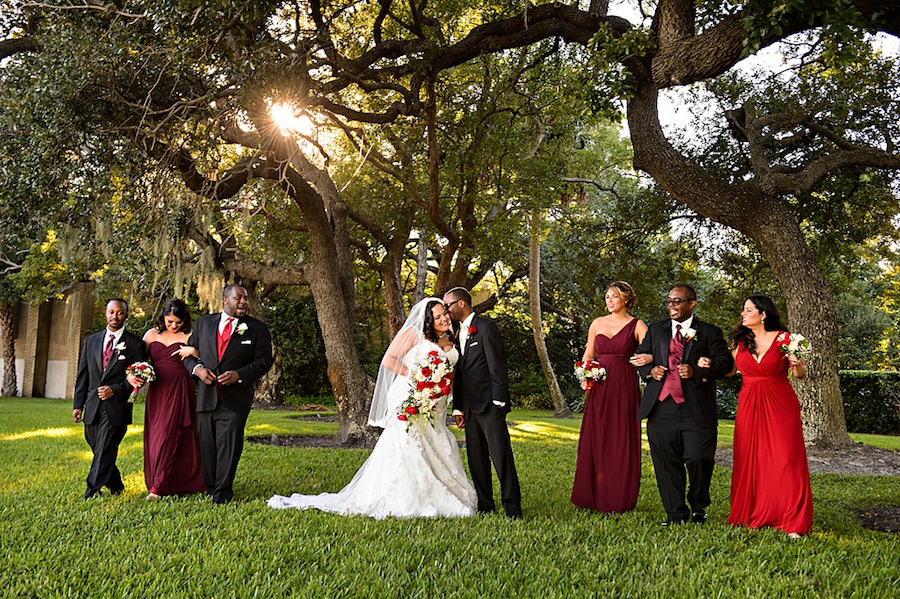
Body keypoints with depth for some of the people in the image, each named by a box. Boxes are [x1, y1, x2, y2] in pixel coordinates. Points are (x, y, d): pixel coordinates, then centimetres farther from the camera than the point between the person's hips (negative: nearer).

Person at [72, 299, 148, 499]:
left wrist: (115, 390, -13)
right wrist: (78, 404, 7)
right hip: (93, 407, 5)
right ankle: (116, 487, 28)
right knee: (100, 451, 12)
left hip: (117, 407, -5)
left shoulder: (135, 344, 0)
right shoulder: (91, 341, 14)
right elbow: (83, 375, 13)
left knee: (104, 452, -9)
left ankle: (92, 494, -4)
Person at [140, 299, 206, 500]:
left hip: (180, 391, -4)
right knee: (155, 436, 5)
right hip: (157, 390, 4)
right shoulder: (152, 334, 10)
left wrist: (194, 351, -22)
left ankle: (158, 486, -3)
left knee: (169, 435, -7)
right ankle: (157, 481, 18)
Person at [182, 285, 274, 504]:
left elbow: (264, 361, -2)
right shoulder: (203, 323, 10)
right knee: (206, 443, 9)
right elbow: (188, 352, 13)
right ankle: (209, 488, 22)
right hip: (206, 396, 3)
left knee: (229, 444, -3)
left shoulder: (257, 329, 2)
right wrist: (197, 368, -8)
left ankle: (222, 493, 7)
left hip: (235, 398, -3)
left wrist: (239, 375, -15)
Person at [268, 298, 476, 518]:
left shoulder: (450, 341, 17)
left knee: (434, 451, 5)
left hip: (436, 408, 7)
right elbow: (389, 360, -9)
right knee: (405, 449, -9)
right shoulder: (414, 333, -4)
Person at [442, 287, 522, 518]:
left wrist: (498, 401, -16)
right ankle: (485, 505, 17)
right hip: (470, 407, 8)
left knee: (501, 456, -6)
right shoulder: (460, 333, 17)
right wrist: (458, 408, 14)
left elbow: (497, 366, -12)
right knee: (476, 459, 9)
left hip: (490, 404, -8)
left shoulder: (485, 327, -7)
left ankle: (512, 508, -1)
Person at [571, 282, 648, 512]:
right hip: (598, 389, 4)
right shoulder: (597, 324, 11)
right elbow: (588, 355, 18)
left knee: (621, 441, 0)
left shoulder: (637, 326, 0)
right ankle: (594, 495, 16)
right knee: (595, 439, 5)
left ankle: (619, 498, 11)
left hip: (624, 388, -4)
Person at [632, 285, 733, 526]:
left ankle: (698, 506, 21)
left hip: (697, 409, -3)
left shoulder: (709, 332, 7)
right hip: (661, 407, 3)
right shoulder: (655, 330, 17)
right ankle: (676, 513, 17)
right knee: (666, 463, 4)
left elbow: (724, 361, -1)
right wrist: (650, 370, -1)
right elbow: (639, 356, 20)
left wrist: (696, 372, -15)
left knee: (698, 458, -6)